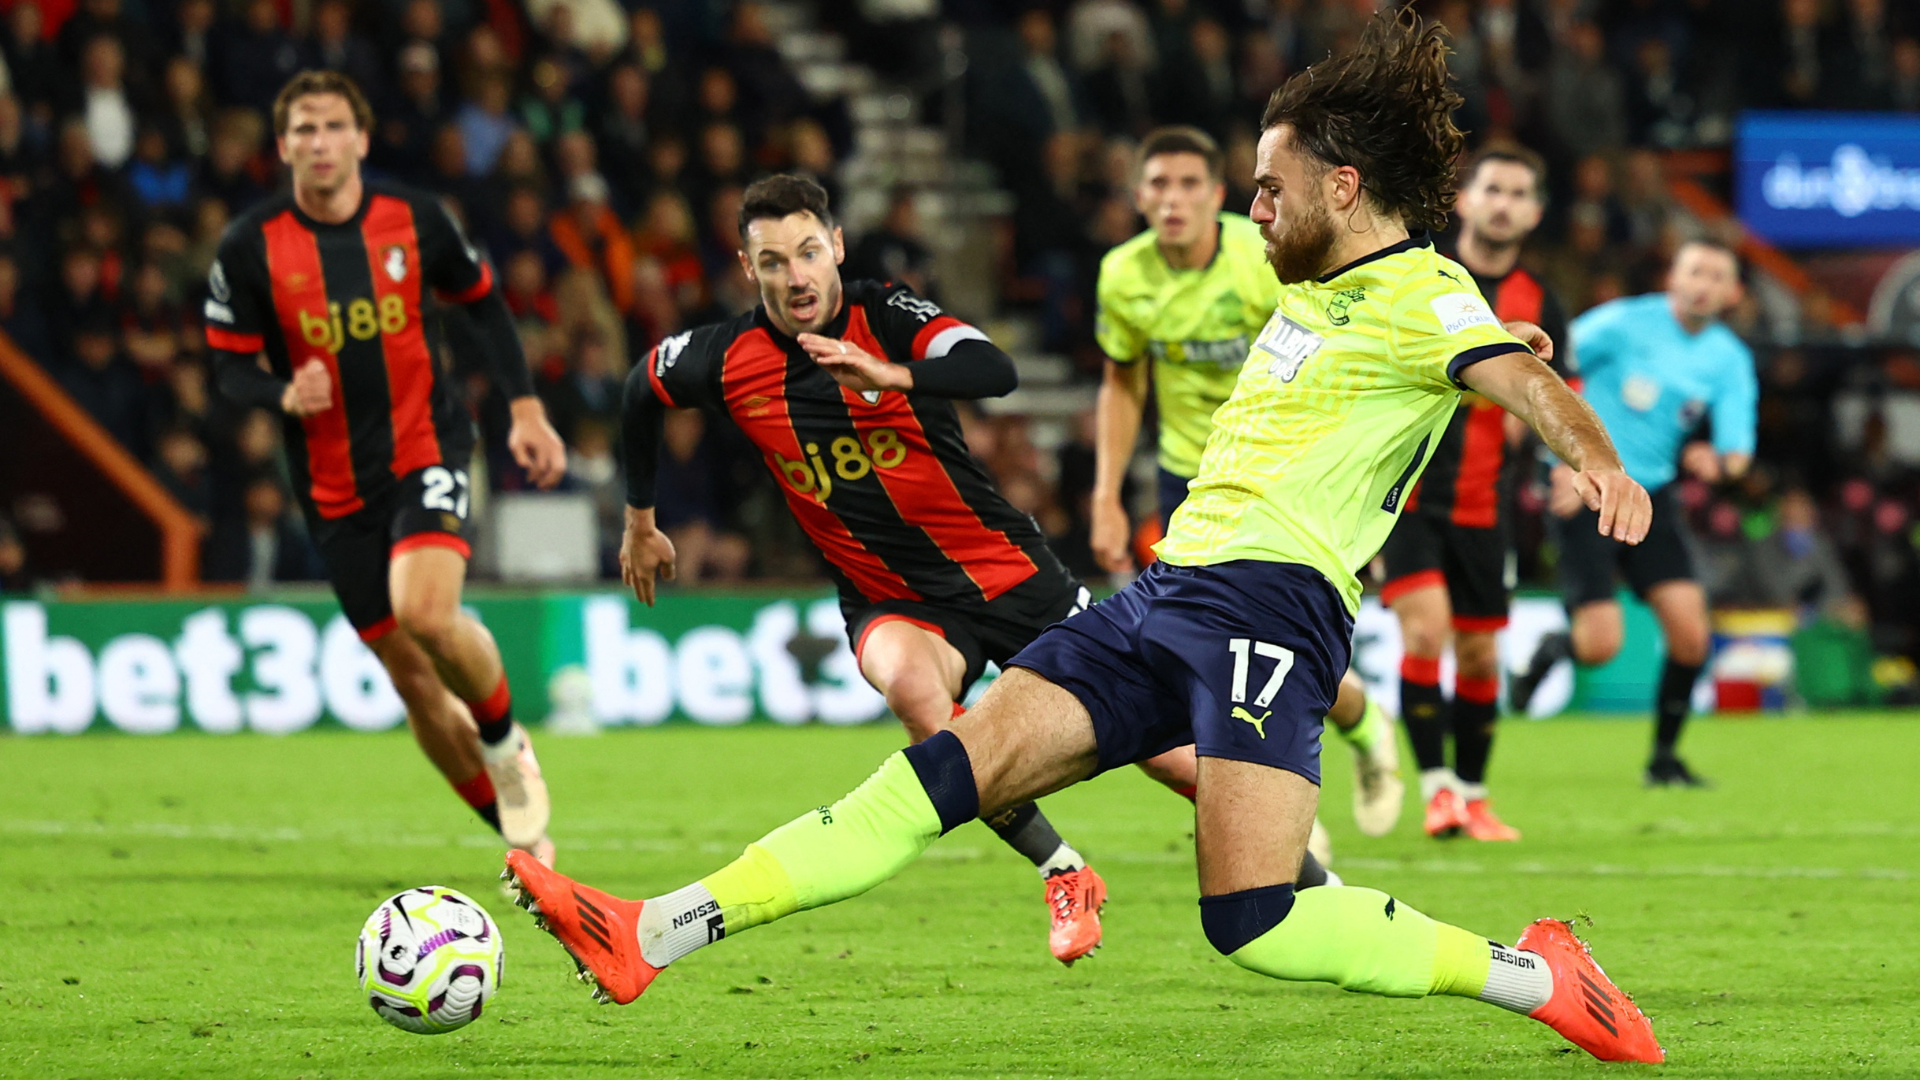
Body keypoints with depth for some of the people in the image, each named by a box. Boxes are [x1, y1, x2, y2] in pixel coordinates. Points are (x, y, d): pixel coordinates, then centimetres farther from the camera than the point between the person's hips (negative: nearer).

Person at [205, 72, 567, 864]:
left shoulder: (414, 220, -4)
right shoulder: (250, 247, -6)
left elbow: (483, 304, 11)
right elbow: (229, 365, 0)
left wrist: (526, 411, 5)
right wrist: (284, 395, -22)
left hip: (428, 450, -2)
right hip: (336, 489, 2)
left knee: (426, 612, -28)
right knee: (409, 676, 3)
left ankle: (503, 739, 3)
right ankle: (523, 835, 19)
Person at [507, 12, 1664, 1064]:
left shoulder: (1424, 296, -5)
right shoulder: (1312, 280, 22)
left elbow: (1524, 377, -23)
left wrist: (1597, 457, -42)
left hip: (1270, 595, -8)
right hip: (1167, 591, 8)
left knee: (1255, 923, -21)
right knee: (953, 768, -3)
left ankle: (1536, 976, -4)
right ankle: (653, 935, -10)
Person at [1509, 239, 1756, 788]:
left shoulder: (1730, 360, 5)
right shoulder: (1625, 323, -9)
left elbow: (1738, 450, 0)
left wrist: (1720, 461, -25)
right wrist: (1567, 464, -13)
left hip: (1652, 495, 5)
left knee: (1690, 634, -9)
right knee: (1600, 644, -14)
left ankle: (1664, 755, 11)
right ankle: (1548, 652, 23)